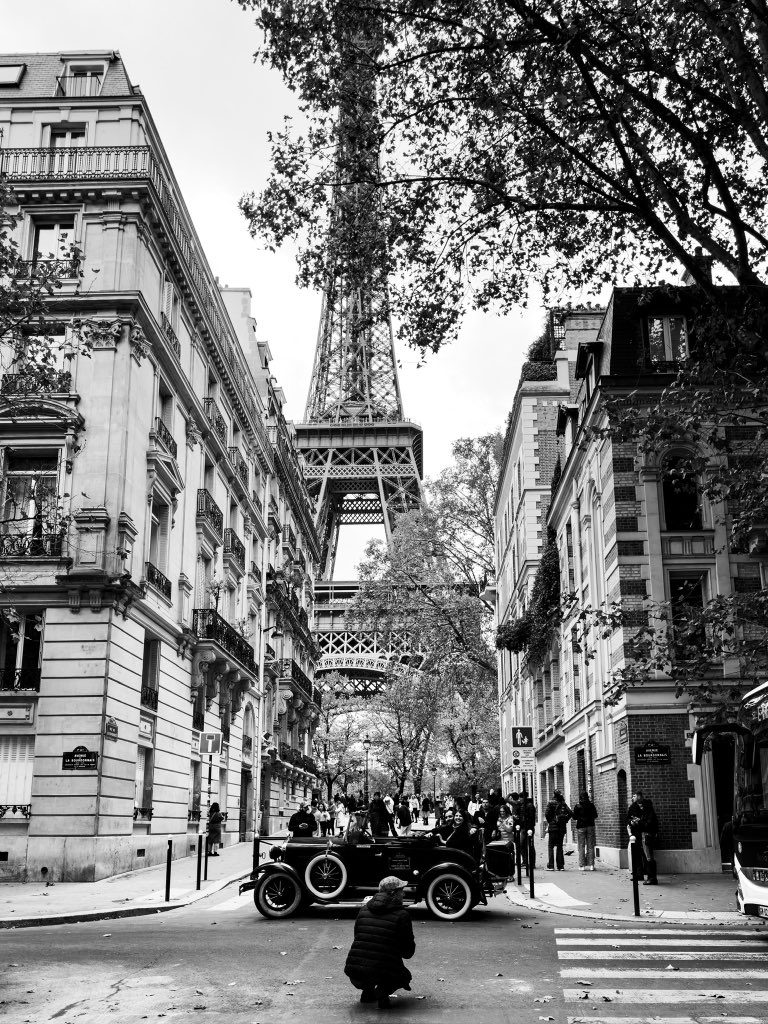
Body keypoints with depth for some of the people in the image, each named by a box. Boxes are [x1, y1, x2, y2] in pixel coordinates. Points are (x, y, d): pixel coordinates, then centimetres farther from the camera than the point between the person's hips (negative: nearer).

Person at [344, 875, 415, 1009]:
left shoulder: (364, 909, 11)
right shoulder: (402, 915, -4)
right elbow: (408, 952, 1)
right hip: (382, 972, -5)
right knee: (405, 976, 25)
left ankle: (367, 991, 15)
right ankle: (382, 991, -3)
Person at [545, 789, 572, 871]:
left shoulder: (551, 803, -5)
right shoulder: (563, 804, 5)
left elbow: (547, 814, -14)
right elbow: (570, 813, -4)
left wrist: (549, 821, 1)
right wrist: (565, 821, 5)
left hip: (553, 826, -4)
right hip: (562, 827, 4)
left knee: (551, 846, 2)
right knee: (559, 846, 11)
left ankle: (551, 866, -4)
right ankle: (560, 866, 8)